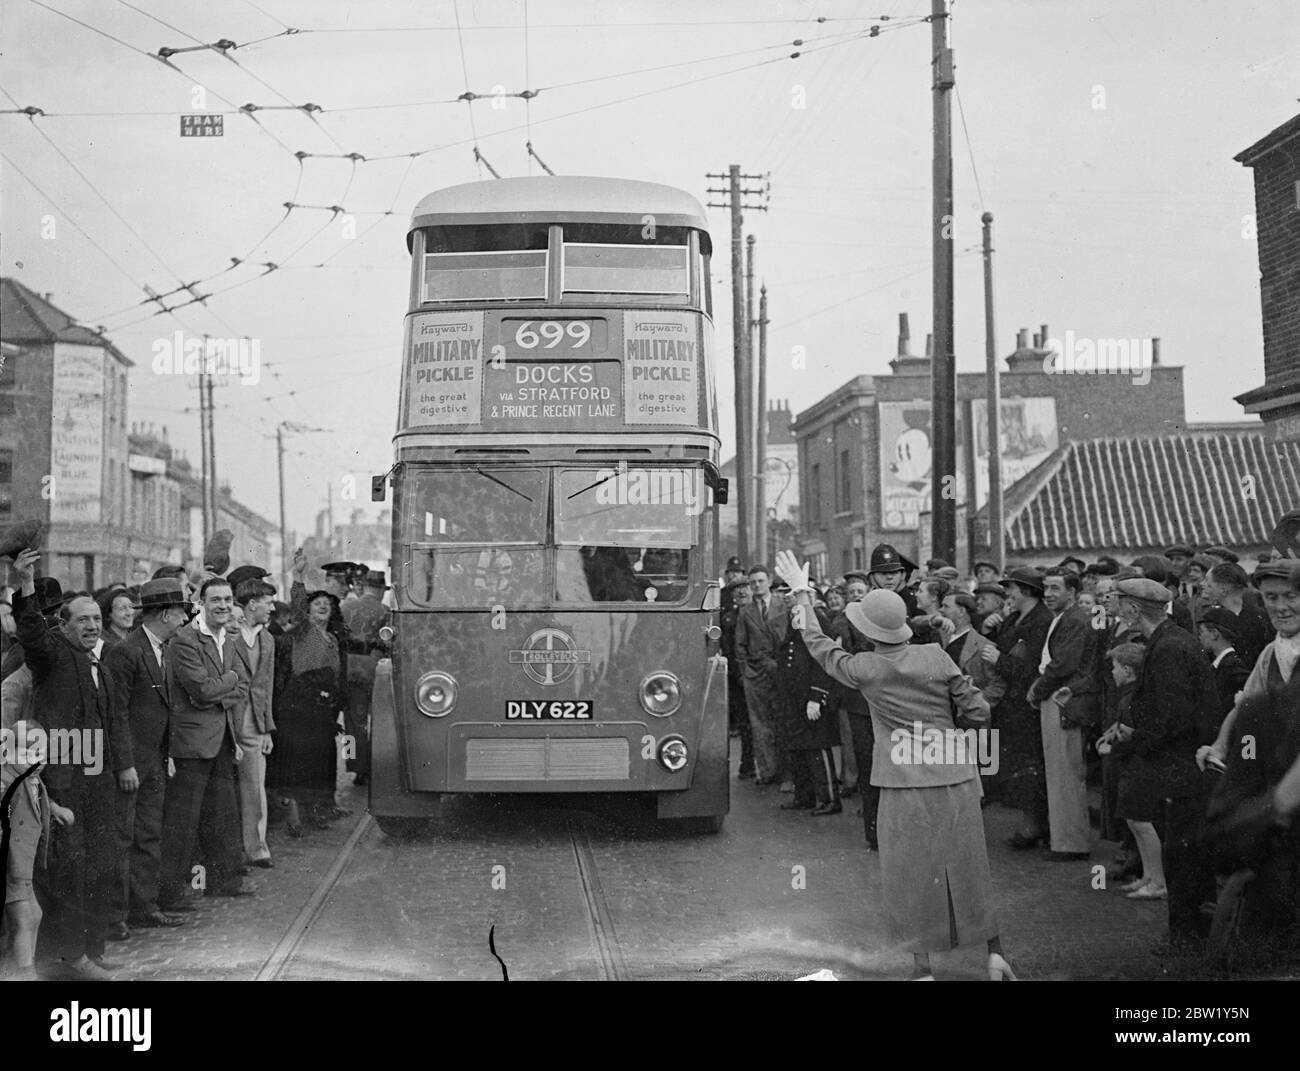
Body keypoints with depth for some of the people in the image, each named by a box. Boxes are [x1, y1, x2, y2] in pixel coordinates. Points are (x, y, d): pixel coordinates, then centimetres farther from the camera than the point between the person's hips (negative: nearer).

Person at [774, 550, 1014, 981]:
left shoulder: (864, 669, -7)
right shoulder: (935, 657, -4)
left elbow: (819, 645, 11)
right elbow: (978, 712, -2)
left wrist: (801, 592, 20)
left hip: (905, 782, -2)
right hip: (955, 777, 3)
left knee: (912, 874, 9)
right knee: (967, 868, 15)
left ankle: (922, 965, 10)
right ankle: (995, 953, 18)